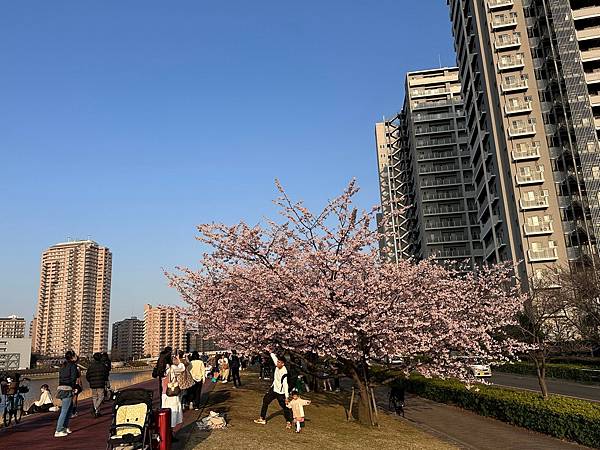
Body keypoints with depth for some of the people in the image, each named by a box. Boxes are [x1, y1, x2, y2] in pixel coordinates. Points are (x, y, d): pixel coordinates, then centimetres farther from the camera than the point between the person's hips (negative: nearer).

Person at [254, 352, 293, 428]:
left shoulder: (284, 373, -29)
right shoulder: (277, 366, -10)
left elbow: (285, 385, -29)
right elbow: (274, 357, 9)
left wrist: (286, 397, -29)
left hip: (280, 392, -8)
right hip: (274, 388, 8)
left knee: (285, 407, -4)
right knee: (265, 401, 13)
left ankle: (288, 422, 12)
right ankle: (262, 419, 24)